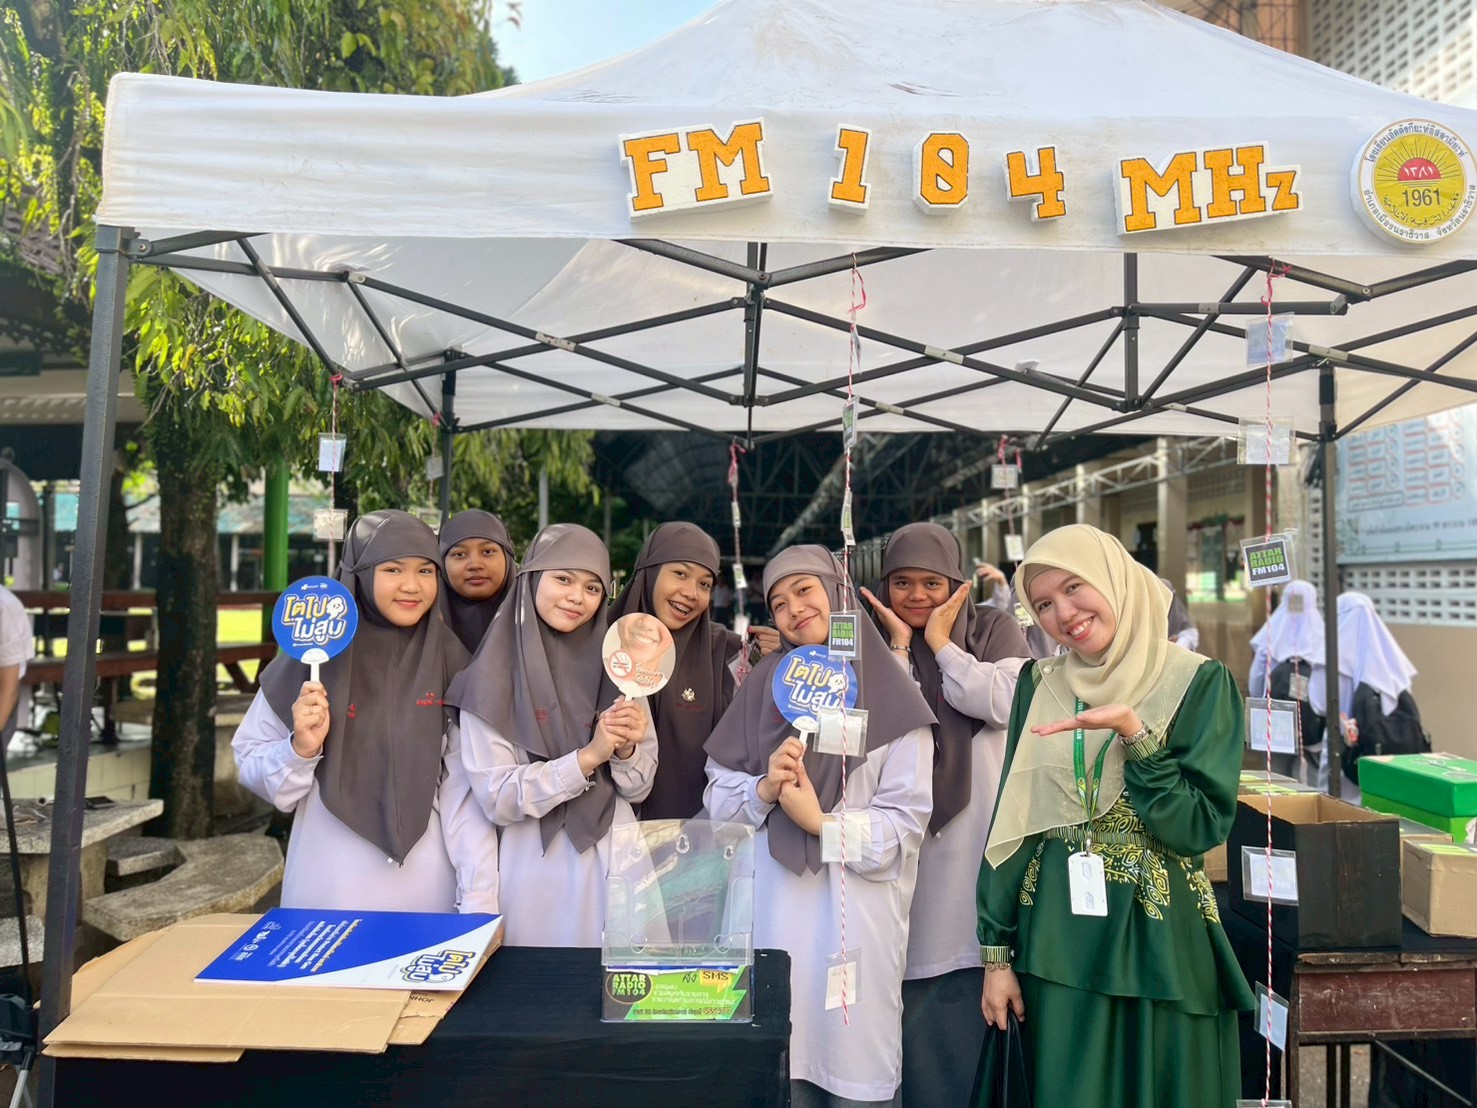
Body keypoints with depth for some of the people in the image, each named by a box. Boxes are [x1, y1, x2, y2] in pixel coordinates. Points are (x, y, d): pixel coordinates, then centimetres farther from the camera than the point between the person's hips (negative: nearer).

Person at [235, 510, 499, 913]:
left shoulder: (450, 661, -3)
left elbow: (465, 790, -6)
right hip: (327, 893, 0)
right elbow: (251, 769, 0)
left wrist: (479, 902, -12)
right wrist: (300, 748, -19)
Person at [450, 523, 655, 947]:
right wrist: (588, 756, -19)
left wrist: (626, 751, -15)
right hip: (536, 869, -2)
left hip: (614, 861, 3)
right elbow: (496, 798, -12)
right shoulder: (491, 678, -8)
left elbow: (639, 787, 5)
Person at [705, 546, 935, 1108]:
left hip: (855, 914, -2)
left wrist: (823, 822, -17)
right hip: (771, 909, 3)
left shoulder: (890, 694, -3)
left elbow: (904, 823, -7)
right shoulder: (761, 686, 7)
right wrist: (764, 789, -13)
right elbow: (717, 794, 6)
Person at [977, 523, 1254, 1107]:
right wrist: (997, 952, 1)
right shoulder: (1040, 684, 1)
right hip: (1056, 948, 3)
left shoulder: (1199, 683, -8)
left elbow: (1199, 829, -12)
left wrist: (1134, 736, -24)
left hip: (1158, 945, -2)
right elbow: (1013, 820, 2)